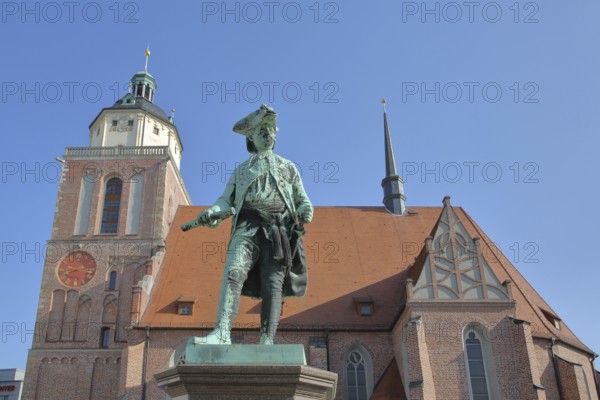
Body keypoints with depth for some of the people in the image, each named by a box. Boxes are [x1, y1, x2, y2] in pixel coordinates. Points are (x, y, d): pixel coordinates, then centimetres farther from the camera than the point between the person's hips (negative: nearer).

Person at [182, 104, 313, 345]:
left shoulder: (288, 167, 25)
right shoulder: (241, 170, 26)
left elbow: (302, 199, 21)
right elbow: (226, 201, 16)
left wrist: (305, 212, -3)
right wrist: (209, 214, -6)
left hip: (280, 230, 0)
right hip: (248, 227, 0)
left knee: (273, 285, -9)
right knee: (233, 273, -22)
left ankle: (267, 341, -14)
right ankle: (222, 332, -32)